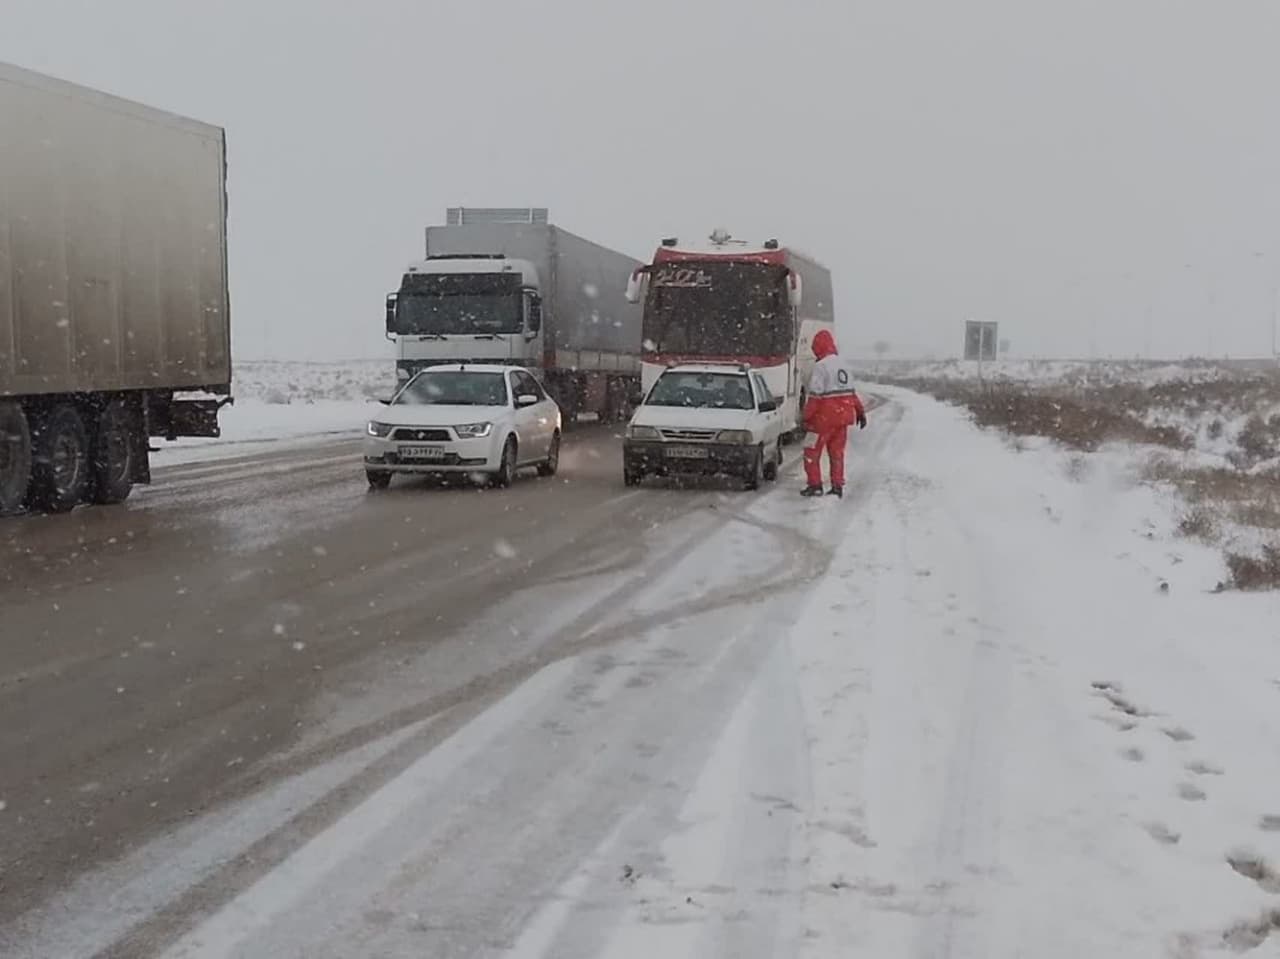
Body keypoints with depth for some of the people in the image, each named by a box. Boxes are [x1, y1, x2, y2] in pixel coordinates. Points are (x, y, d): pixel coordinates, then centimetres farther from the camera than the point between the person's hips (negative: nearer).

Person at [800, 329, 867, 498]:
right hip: (843, 416, 7)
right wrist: (861, 412, 20)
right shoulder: (843, 364, 11)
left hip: (825, 417, -7)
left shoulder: (820, 366, -13)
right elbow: (852, 392, 16)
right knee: (837, 452, 13)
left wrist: (807, 417, -12)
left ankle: (815, 485, 1)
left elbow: (815, 395, -17)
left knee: (812, 451, 3)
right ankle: (837, 487, 13)